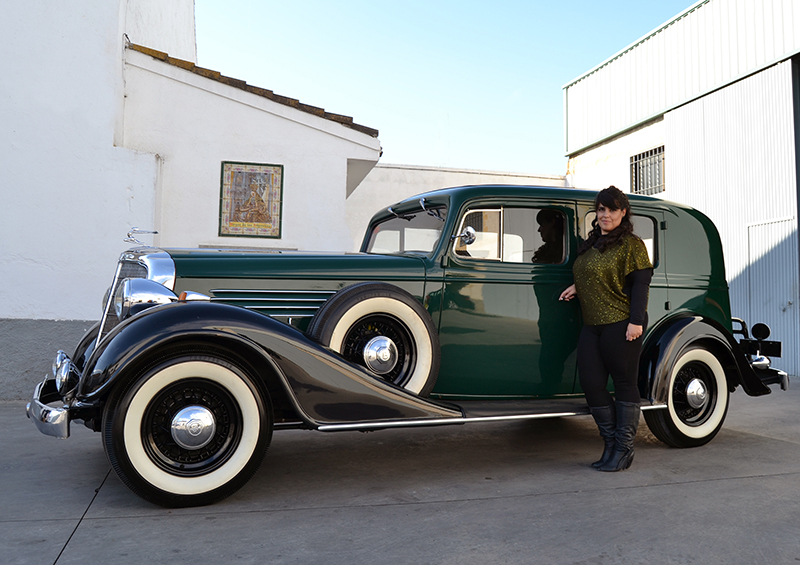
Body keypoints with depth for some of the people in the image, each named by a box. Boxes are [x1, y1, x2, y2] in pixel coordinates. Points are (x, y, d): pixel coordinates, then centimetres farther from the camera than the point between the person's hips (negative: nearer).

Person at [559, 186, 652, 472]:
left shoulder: (632, 244, -5)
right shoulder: (590, 244, 18)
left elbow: (641, 283, -11)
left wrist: (636, 320, -18)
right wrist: (577, 287, 12)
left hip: (621, 325, -8)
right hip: (591, 325, 8)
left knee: (624, 383, 2)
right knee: (591, 383, 4)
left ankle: (624, 449, 12)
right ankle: (611, 443, 19)